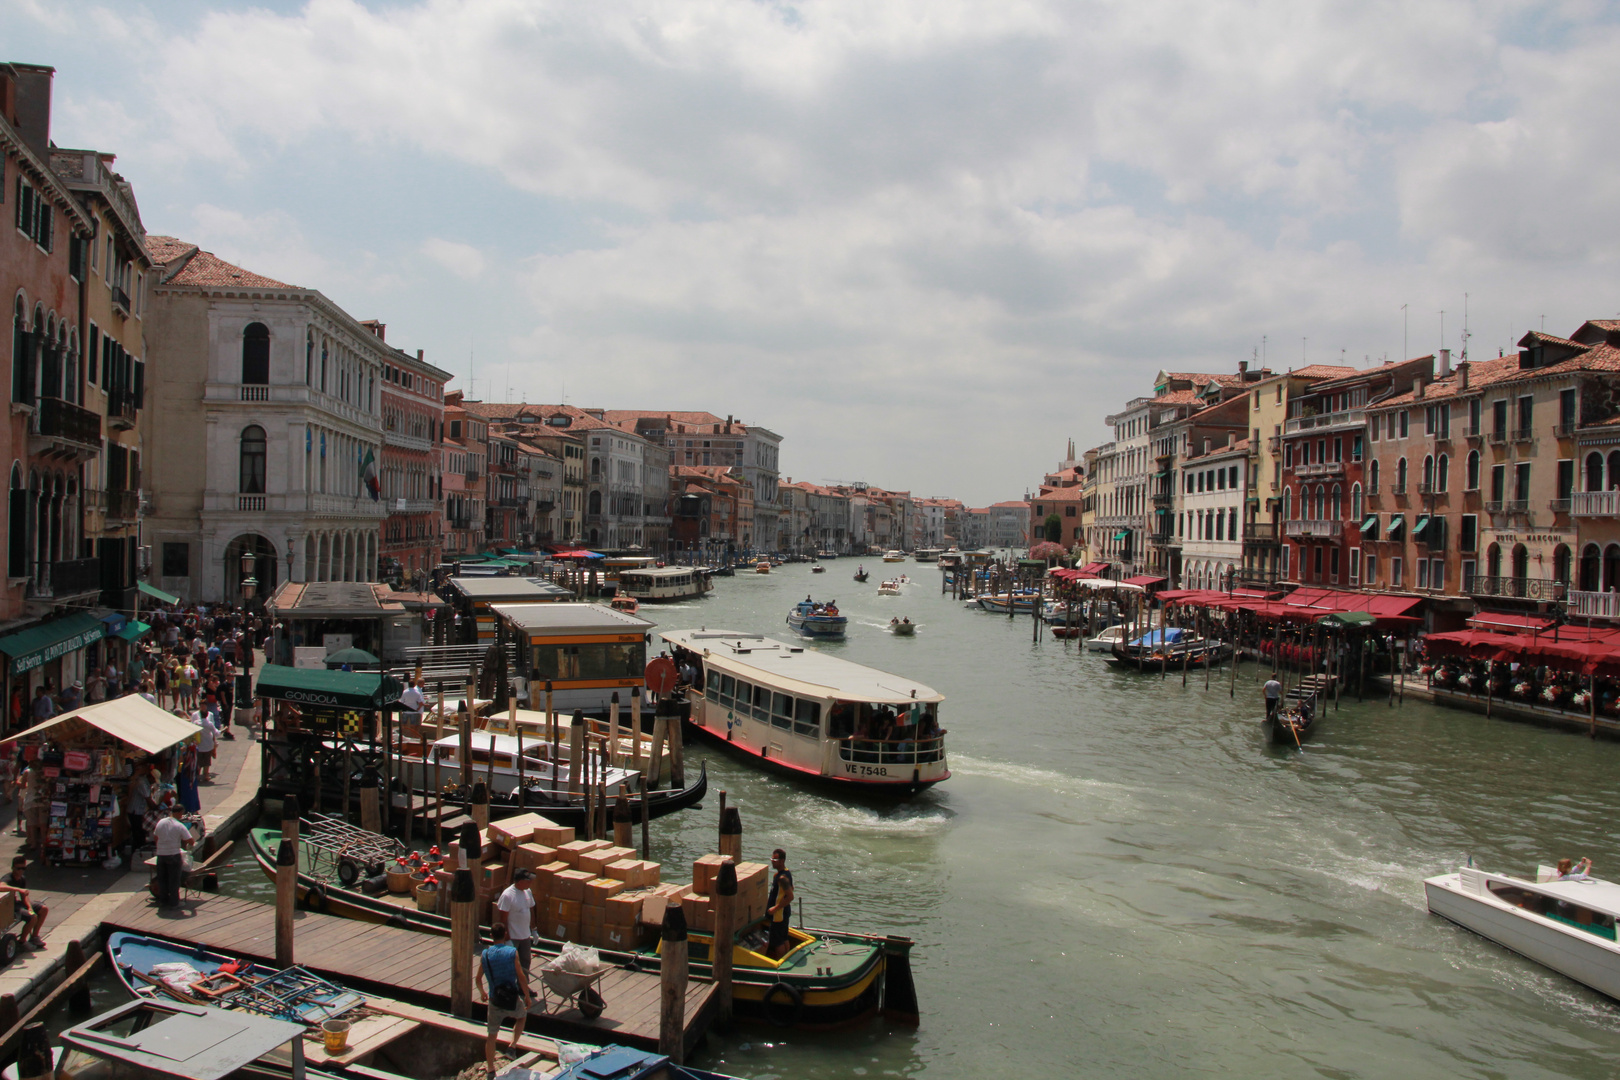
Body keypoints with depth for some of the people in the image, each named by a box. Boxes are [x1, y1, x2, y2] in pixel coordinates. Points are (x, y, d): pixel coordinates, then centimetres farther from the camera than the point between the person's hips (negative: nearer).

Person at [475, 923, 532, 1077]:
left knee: (491, 1036, 14)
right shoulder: (512, 952, -9)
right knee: (522, 1016, 30)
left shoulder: (485, 954, 0)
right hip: (513, 1000, -2)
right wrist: (527, 996, -1)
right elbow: (521, 976, -11)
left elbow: (478, 978, 9)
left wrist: (482, 992, 28)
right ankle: (512, 1047, 19)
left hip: (494, 1001, 2)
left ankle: (491, 1071, 17)